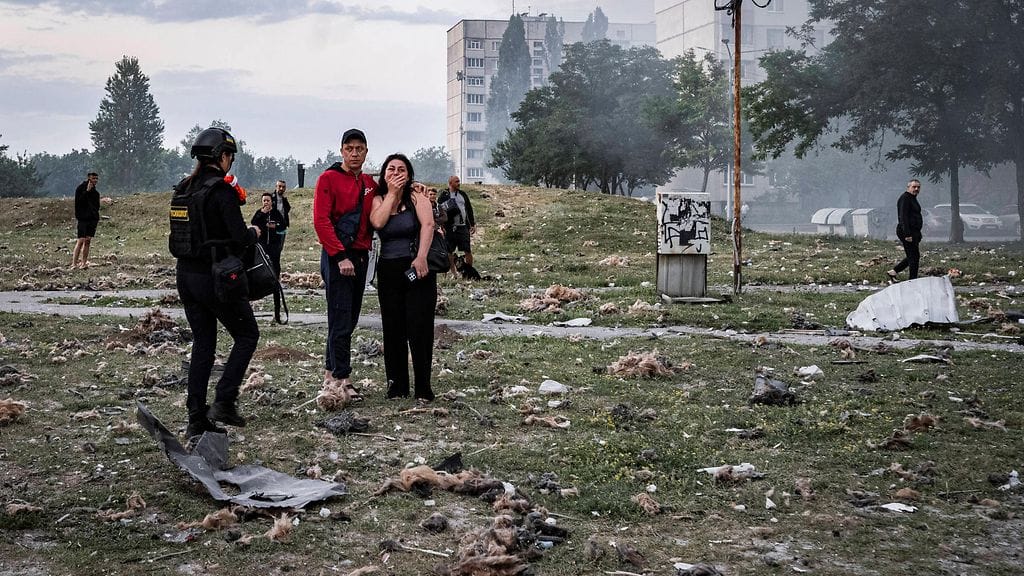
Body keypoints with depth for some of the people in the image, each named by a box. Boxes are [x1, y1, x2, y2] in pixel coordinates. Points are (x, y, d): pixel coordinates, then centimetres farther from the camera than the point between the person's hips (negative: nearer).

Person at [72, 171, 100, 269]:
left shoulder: (95, 191, 14)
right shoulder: (81, 188, -4)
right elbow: (78, 201, -16)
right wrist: (87, 191, -21)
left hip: (93, 219, 6)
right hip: (83, 218, -6)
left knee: (88, 241, 4)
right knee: (81, 240, -12)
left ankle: (84, 263, 5)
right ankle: (74, 263, -11)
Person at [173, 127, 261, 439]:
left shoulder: (183, 188, 8)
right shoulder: (222, 190, -15)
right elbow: (240, 237, -20)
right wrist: (254, 232, 2)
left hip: (186, 274, 7)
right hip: (216, 276, -7)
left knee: (202, 343, 12)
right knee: (247, 335, 10)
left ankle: (197, 419, 10)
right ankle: (224, 401, -1)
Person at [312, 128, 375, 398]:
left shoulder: (369, 183, 13)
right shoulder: (329, 178, -7)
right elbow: (321, 221, -14)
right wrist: (340, 256, -20)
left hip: (361, 256, 7)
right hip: (337, 258, -7)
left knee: (349, 320, 11)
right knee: (341, 321, -7)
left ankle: (330, 372, 22)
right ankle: (342, 378, -4)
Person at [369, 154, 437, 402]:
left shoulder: (417, 198, 2)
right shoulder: (378, 200, 10)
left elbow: (428, 225, -14)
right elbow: (378, 222, -11)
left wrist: (421, 257, -27)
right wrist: (391, 193, -6)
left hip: (417, 269, -3)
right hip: (388, 271, 3)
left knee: (419, 328, -7)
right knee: (393, 330, 5)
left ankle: (423, 388, -1)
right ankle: (397, 385, 14)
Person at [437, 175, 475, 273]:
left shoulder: (462, 194, 12)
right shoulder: (444, 195, -1)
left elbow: (469, 209, 16)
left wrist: (473, 224, 12)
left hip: (463, 227, 3)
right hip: (450, 228, -3)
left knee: (468, 251, -2)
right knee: (449, 252, 4)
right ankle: (452, 272, 14)